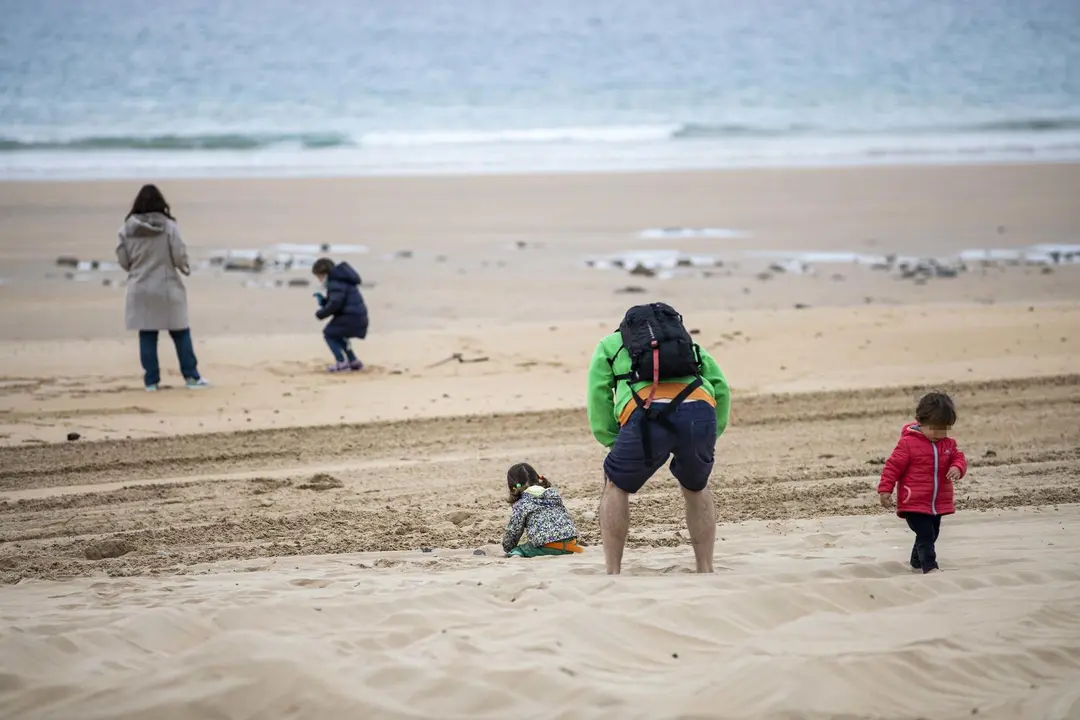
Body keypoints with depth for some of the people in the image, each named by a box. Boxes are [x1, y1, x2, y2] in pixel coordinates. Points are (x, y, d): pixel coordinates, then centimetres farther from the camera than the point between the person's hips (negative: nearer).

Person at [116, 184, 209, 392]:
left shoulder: (127, 229, -4)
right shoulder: (168, 226, -10)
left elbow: (123, 260, -1)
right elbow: (179, 256, -10)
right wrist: (186, 268, 12)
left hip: (140, 290, 2)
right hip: (167, 289, -2)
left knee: (147, 335, 7)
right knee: (180, 333, 9)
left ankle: (151, 380, 8)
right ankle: (191, 377, 11)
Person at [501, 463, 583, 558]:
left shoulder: (520, 505, 4)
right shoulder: (554, 493, 18)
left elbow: (512, 533, 6)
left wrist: (509, 550, 25)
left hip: (547, 549, -6)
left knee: (516, 551, 15)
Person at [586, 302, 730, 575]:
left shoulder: (609, 345, 31)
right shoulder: (688, 342, 38)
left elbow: (598, 397, 15)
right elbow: (720, 387, 24)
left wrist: (614, 442, 19)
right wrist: (711, 434, 27)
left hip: (648, 414, -3)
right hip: (700, 412, 3)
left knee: (616, 487, 22)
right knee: (697, 488, 29)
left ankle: (613, 574, 20)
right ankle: (706, 571, 28)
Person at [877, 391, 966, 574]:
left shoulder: (948, 444, 4)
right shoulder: (908, 443, -14)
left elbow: (958, 458, 4)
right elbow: (893, 466, -12)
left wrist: (958, 468, -22)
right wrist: (885, 490, -14)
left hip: (938, 503, 7)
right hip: (914, 503, -7)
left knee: (931, 535, 19)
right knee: (926, 535, -17)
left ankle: (917, 563, 38)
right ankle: (930, 567, -17)